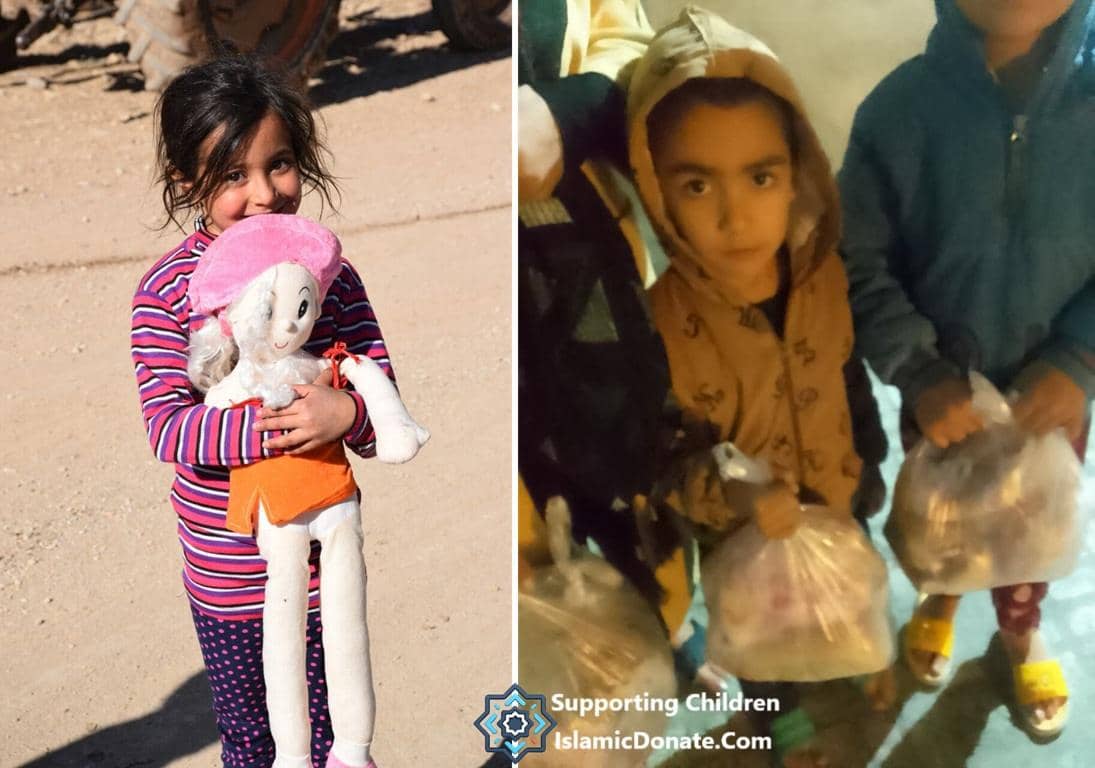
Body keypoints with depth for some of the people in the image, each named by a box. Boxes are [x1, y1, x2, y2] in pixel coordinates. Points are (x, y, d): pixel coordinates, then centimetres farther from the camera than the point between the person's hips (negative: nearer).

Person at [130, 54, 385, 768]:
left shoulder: (330, 274, -8)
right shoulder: (167, 292, -12)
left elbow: (384, 416, -7)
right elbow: (168, 428, -18)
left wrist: (348, 411, -29)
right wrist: (264, 430, -33)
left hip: (323, 563, 1)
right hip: (225, 572, 0)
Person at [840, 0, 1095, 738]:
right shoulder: (901, 107, -20)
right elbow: (860, 263, -11)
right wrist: (920, 374, -19)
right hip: (943, 388, 0)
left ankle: (1022, 631, 54)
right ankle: (939, 598, 58)